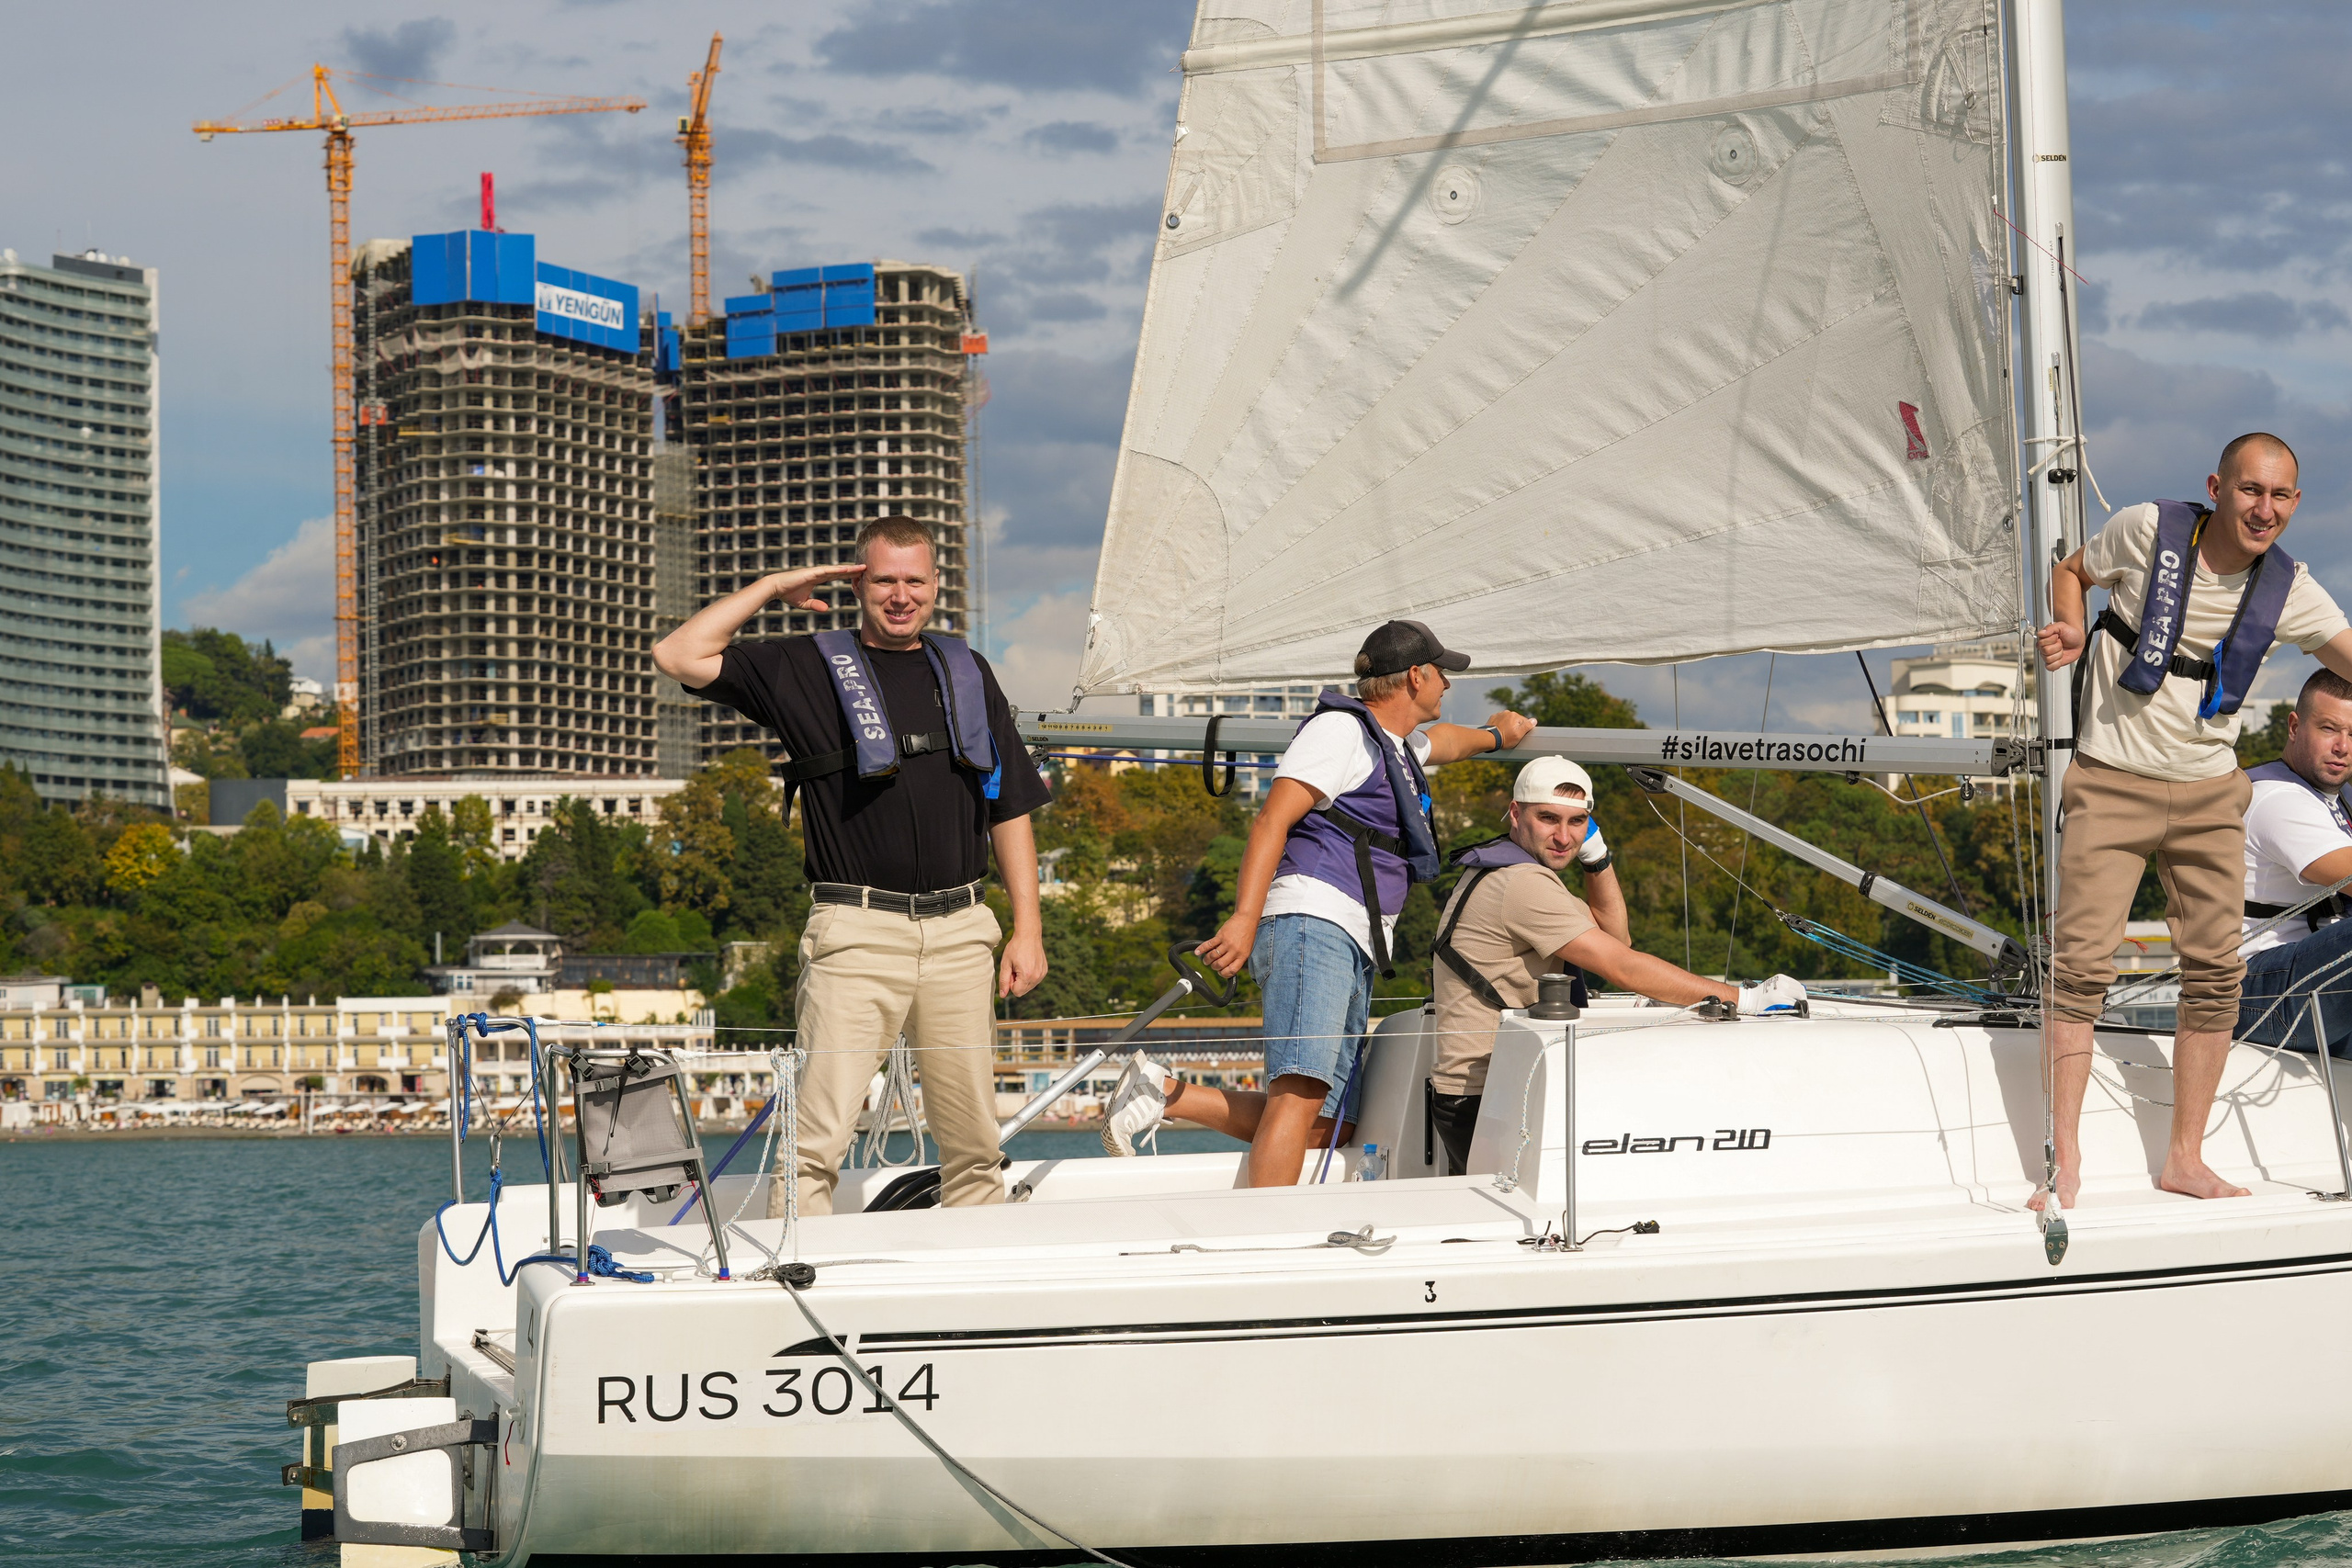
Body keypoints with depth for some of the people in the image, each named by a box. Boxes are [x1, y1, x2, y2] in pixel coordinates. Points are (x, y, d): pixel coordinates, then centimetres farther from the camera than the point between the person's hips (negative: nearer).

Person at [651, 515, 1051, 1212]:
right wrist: (772, 588, 1)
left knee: (974, 1143, 8)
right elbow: (679, 657, -4)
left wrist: (1027, 929, 9)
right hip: (859, 936, -4)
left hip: (959, 932, 4)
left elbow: (1011, 808, 17)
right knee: (817, 1140, -12)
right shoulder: (807, 669, 6)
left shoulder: (967, 674, 16)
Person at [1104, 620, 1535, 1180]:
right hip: (1311, 920, -10)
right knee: (1301, 1095, -25)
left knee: (1330, 1126, 1)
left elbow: (1441, 740, 56)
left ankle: (1161, 1091, 4)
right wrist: (1245, 917, -24)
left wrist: (1495, 734, 74)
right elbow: (1272, 819, -13)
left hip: (1354, 949, 10)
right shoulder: (1342, 730, -2)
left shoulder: (1398, 748, 28)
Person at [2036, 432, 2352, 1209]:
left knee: (2215, 970, 1)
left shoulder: (2287, 590, -2)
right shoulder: (2149, 530, -9)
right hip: (2112, 784, -3)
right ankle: (2064, 1160, -5)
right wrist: (2071, 631, -11)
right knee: (2081, 963, -10)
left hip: (2208, 794, 3)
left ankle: (2185, 1158, 13)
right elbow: (2070, 570, 9)